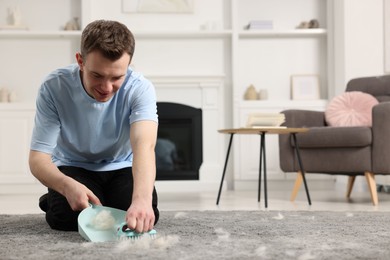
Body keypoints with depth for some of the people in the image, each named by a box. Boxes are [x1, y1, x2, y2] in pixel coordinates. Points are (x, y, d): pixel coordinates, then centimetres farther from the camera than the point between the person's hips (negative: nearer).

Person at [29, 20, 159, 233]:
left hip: (122, 167, 0)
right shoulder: (54, 87, -25)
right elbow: (38, 157, -25)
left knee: (142, 217, -27)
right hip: (74, 167, 0)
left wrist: (142, 199, -63)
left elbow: (144, 145, -43)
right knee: (69, 217, -29)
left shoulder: (140, 89, -26)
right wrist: (67, 186, -48)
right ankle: (54, 200, 7)